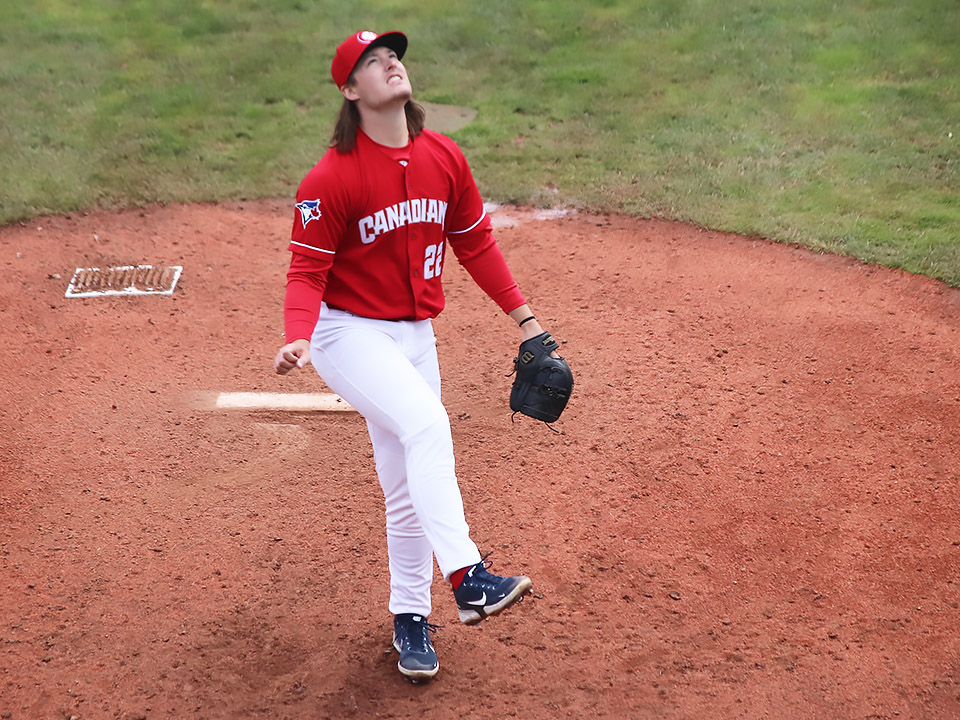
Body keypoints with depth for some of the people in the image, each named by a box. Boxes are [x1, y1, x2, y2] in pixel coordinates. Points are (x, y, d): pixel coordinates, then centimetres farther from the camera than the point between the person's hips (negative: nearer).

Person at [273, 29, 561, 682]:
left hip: (415, 337, 6)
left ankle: (411, 617, 26)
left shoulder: (444, 157, 1)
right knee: (427, 424, -30)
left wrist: (523, 316, 9)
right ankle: (467, 578, -31)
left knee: (409, 489, 11)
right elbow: (308, 271, -14)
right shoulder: (331, 178, -15)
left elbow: (475, 242, 11)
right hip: (348, 334, -6)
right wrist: (297, 339, -32)